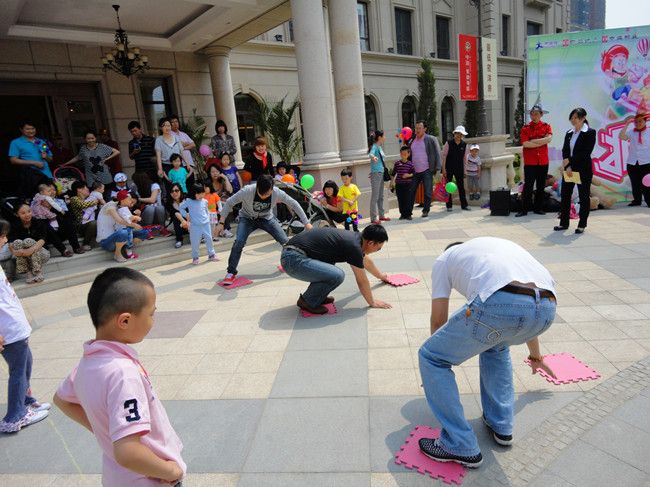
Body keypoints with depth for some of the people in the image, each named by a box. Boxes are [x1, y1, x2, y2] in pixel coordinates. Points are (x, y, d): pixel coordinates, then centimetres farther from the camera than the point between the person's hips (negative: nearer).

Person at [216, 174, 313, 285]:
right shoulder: (247, 191, -32)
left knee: (285, 241, -10)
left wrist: (306, 223, -12)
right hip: (247, 218, -1)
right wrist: (221, 223, -18)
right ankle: (231, 272, -5)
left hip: (267, 218, 2)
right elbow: (229, 203, -18)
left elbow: (294, 204, -13)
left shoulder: (277, 193, -27)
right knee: (239, 242, -24)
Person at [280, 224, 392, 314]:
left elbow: (366, 261, 36)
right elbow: (362, 281, -3)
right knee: (337, 275, -21)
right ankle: (308, 301, 2)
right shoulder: (354, 247, -13)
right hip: (293, 260, -10)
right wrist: (372, 302, 11)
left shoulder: (355, 238, 15)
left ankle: (317, 295, 22)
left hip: (291, 252, 10)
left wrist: (380, 275, 51)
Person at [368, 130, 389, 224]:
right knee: (375, 197, -6)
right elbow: (371, 153, -35)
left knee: (381, 196, 15)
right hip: (375, 174, -9)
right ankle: (373, 218, -2)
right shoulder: (374, 147, -13)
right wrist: (373, 157, -56)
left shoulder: (380, 147, 14)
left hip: (381, 173, 9)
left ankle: (381, 215, 24)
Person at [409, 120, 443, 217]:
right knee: (411, 192, 2)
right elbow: (409, 154, 25)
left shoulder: (431, 139, 0)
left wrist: (437, 169, -10)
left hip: (427, 171, -4)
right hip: (415, 171, 4)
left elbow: (438, 154, -3)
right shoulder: (412, 141, 15)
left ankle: (426, 211, 13)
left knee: (427, 192, 2)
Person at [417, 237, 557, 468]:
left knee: (430, 357, 14)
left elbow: (438, 320, 26)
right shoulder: (502, 245, 43)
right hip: (547, 308, 7)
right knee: (494, 344, 38)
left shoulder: (445, 258, 28)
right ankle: (501, 427, 39)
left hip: (500, 304, -6)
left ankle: (461, 447, 19)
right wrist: (536, 357, 66)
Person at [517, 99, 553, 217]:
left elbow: (549, 139, -11)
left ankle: (538, 208, 18)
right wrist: (542, 143, -8)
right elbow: (525, 144, -13)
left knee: (541, 187, 8)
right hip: (530, 162, -2)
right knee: (528, 186, -5)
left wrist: (533, 141, -13)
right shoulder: (525, 128, 1)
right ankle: (524, 209, 3)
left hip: (543, 162, 2)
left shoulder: (546, 126, 7)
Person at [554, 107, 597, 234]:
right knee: (565, 195, 5)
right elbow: (565, 151, 5)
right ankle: (564, 223, 14)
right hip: (569, 168, 5)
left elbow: (586, 152, -13)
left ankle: (582, 224, 10)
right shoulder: (569, 133, 11)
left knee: (583, 196, 2)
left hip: (584, 169, -5)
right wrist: (567, 167, -8)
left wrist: (570, 160, -14)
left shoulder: (590, 132, -5)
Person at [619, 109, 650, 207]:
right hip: (632, 162, 2)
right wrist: (626, 125, -11)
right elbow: (621, 137, -10)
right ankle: (636, 200, 18)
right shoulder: (631, 132, 7)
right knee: (635, 184, 8)